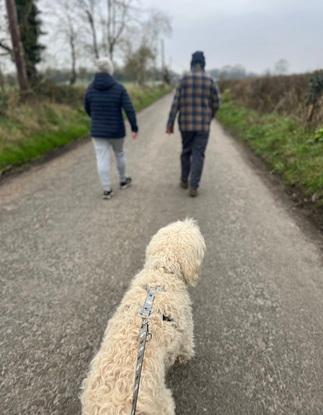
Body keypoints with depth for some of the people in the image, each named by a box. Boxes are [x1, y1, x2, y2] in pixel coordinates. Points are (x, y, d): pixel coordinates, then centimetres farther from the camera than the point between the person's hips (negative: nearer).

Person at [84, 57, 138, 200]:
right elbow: (129, 109, -14)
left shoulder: (90, 89, -1)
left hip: (98, 131, 1)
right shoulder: (119, 88, -9)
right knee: (119, 154, 21)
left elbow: (87, 108, 12)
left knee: (102, 160, 3)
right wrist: (135, 128, -7)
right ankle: (123, 181, 35)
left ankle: (107, 190, 2)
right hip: (116, 130, -1)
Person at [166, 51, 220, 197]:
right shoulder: (210, 80, -1)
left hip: (186, 124, 1)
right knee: (198, 155, 0)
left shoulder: (184, 79, -1)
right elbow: (216, 104, 3)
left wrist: (170, 123, -4)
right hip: (203, 125, -1)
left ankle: (184, 181, 29)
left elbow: (176, 103, -6)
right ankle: (193, 187, -7)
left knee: (186, 152, 18)